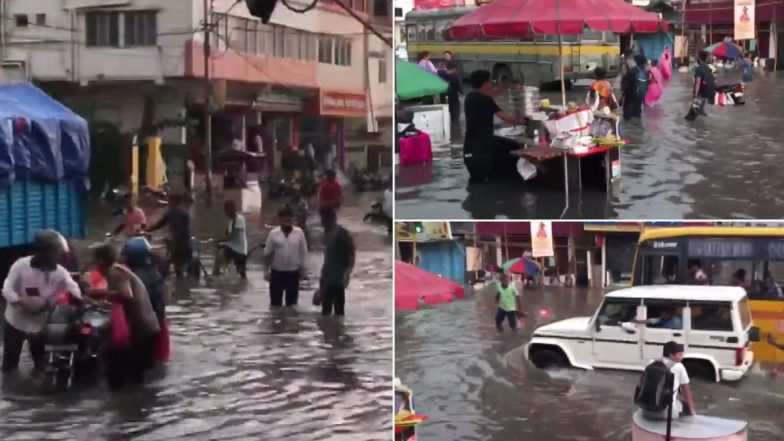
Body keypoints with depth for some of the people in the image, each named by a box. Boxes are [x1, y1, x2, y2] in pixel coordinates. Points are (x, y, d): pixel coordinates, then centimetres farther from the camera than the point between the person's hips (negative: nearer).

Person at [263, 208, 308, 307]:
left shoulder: (299, 233, -4)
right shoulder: (273, 233, -7)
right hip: (277, 271, -1)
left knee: (292, 299, 10)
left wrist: (302, 269, 1)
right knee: (276, 300, 5)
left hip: (293, 271, 1)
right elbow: (267, 253, -2)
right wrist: (267, 270, -4)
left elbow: (303, 252, 2)